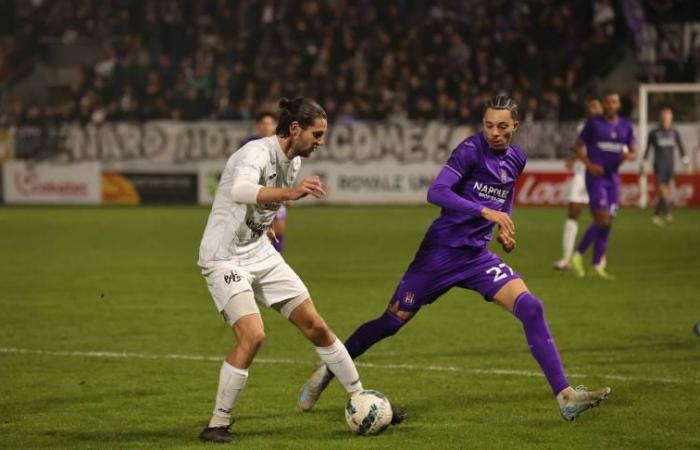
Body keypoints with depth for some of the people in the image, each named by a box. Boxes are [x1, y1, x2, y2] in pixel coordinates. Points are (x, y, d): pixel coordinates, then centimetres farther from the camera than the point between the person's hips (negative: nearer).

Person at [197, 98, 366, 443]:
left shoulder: (294, 160, 3)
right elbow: (240, 191, -47)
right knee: (252, 335, -24)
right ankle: (216, 426, -13)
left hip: (260, 253, 8)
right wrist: (289, 192, -59)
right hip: (225, 257, -8)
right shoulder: (257, 153, -24)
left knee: (315, 326, 7)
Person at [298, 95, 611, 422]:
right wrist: (485, 212, -33)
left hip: (478, 256, 5)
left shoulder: (516, 159, 7)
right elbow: (436, 192, -27)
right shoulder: (471, 150, -14)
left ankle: (564, 396, -14)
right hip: (441, 253, -5)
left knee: (531, 309, -14)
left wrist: (505, 228, 10)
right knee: (392, 321, 1)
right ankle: (327, 373, 23)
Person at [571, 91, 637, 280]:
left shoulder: (625, 126, 8)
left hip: (613, 178, 5)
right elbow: (579, 146, 2)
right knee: (602, 220, -17)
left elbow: (633, 152, 14)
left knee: (608, 222, 5)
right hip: (596, 177, -5)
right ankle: (578, 255, -2)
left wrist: (629, 156, -11)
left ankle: (598, 264, 13)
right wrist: (589, 165, -14)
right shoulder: (593, 123, -3)